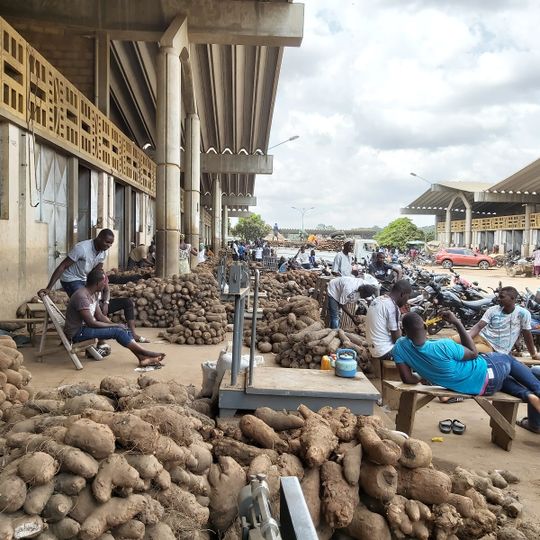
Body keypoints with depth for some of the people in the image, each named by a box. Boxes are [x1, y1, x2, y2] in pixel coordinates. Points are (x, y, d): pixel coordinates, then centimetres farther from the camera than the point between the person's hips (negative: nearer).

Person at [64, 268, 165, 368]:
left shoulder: (94, 294, 6)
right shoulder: (81, 296, -24)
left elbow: (100, 316, 10)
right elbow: (91, 323, -26)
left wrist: (115, 325, -7)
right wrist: (115, 326, -18)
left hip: (85, 327, 9)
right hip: (77, 333, -9)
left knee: (123, 329, -6)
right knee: (117, 331, -22)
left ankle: (142, 358, -13)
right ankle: (145, 353, -13)